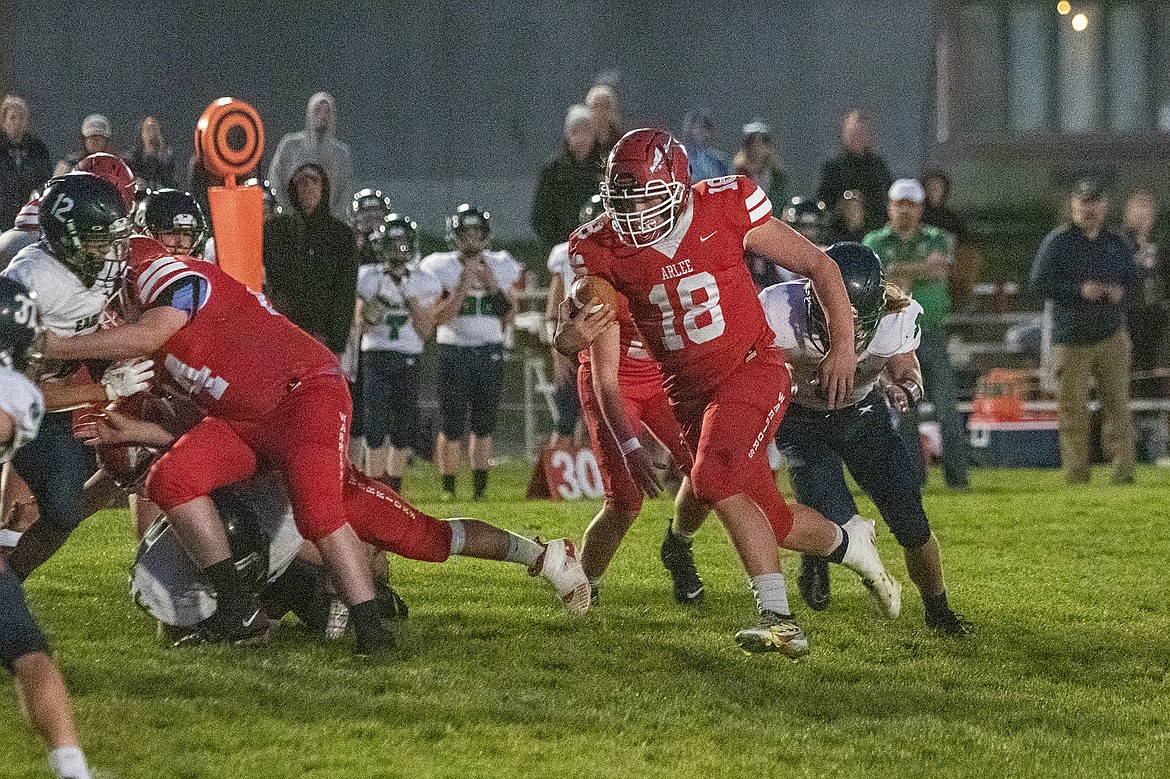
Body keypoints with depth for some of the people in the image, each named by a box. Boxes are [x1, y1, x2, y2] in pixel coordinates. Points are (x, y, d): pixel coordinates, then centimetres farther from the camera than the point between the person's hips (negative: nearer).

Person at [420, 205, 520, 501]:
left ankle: (480, 488, 9)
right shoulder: (441, 268, -2)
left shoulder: (500, 267, 8)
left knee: (484, 426, 3)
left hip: (490, 351, 3)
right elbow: (440, 317, -8)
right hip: (454, 351, -3)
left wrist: (492, 285, -6)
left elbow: (510, 315, 7)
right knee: (452, 426, -5)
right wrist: (462, 286, -16)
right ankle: (448, 489, 2)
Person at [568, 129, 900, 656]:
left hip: (751, 369, -4)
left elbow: (819, 266, -2)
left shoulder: (723, 210, -15)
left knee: (715, 480, -27)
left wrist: (843, 347, -8)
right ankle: (850, 544, 33)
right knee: (770, 519, 4)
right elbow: (604, 373, -6)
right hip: (688, 391, 4)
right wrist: (629, 445, -13)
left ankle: (777, 617, -20)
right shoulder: (605, 252, -10)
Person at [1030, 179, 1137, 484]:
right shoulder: (1057, 242, -2)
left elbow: (1133, 277, 23)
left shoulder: (1116, 243, 13)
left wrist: (1121, 290, -1)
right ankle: (1076, 472, 4)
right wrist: (1079, 290, -17)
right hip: (1071, 341, -3)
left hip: (1112, 336, 3)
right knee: (1073, 408, -2)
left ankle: (1122, 469, -4)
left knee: (1117, 402, -3)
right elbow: (1039, 281, -8)